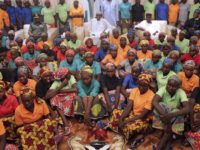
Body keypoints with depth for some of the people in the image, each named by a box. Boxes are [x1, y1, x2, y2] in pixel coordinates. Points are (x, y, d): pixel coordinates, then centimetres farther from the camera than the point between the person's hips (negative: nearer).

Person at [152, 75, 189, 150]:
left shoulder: (181, 92, -18)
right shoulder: (163, 89, -18)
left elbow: (187, 109, -32)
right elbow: (154, 102, -35)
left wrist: (171, 115, -48)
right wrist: (164, 114, -49)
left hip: (174, 115, 1)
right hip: (163, 113, -1)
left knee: (179, 116, -32)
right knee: (160, 105, -28)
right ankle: (167, 140, -23)